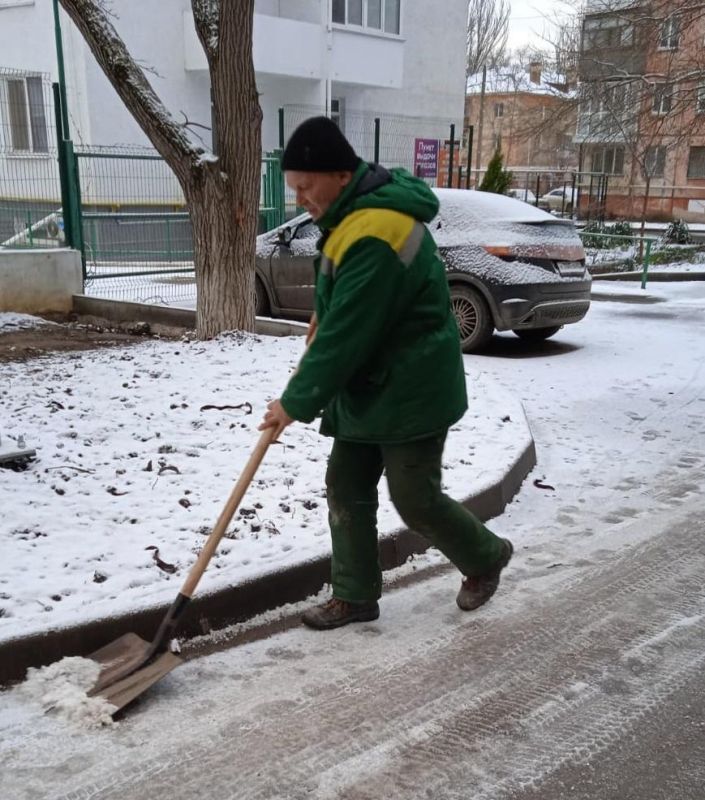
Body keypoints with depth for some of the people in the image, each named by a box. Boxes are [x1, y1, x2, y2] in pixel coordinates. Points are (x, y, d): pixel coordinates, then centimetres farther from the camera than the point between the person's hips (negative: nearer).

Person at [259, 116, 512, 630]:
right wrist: (323, 315, 7)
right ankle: (355, 596, 22)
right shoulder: (362, 207, 6)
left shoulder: (374, 237, -28)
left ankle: (486, 557, 29)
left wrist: (296, 403, -19)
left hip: (410, 395, -10)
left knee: (417, 502, 2)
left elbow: (345, 337, -27)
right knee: (346, 490, 10)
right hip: (368, 388, 10)